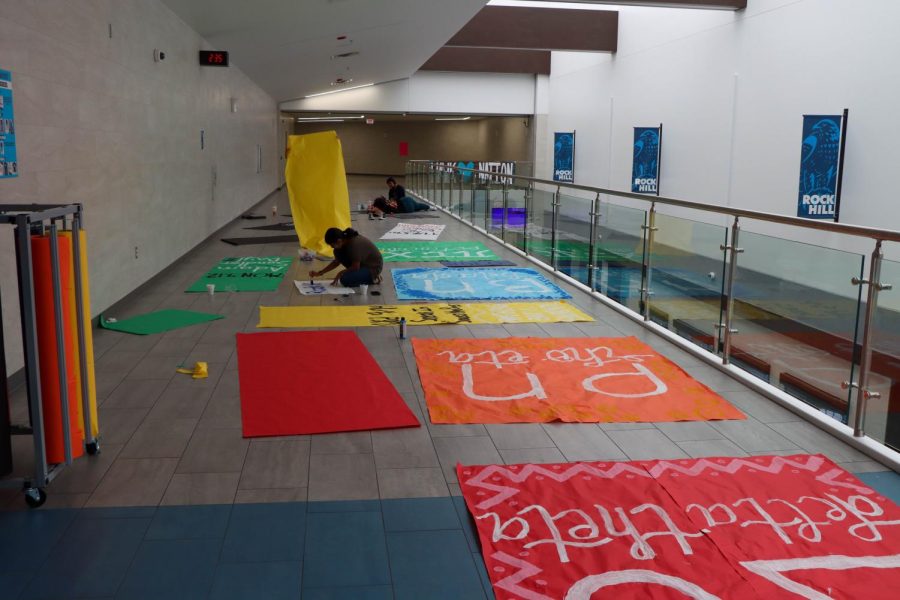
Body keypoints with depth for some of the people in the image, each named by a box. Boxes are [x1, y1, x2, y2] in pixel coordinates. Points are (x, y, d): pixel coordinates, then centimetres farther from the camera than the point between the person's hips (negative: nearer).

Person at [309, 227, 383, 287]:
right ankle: (358, 274, 5)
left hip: (373, 267, -9)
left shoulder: (355, 244, -31)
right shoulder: (345, 241, -3)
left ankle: (372, 278, -4)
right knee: (338, 252, -2)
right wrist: (320, 273, 1)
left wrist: (340, 274, -12)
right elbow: (337, 261, 6)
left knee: (345, 280, -26)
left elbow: (355, 267, -25)